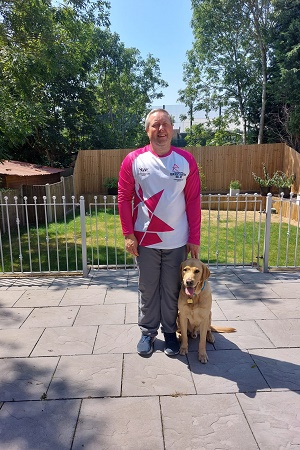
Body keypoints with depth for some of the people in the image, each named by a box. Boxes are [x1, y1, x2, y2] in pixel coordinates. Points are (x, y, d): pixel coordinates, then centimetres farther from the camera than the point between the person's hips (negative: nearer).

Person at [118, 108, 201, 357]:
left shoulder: (186, 160, -1)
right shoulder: (133, 160, -3)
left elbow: (193, 201, 0)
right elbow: (124, 198, 0)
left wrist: (194, 238, -1)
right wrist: (128, 234, -4)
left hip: (177, 241, 0)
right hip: (145, 241, 0)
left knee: (172, 290, 13)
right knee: (147, 289, 14)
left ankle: (170, 332, 34)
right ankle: (148, 332, 34)